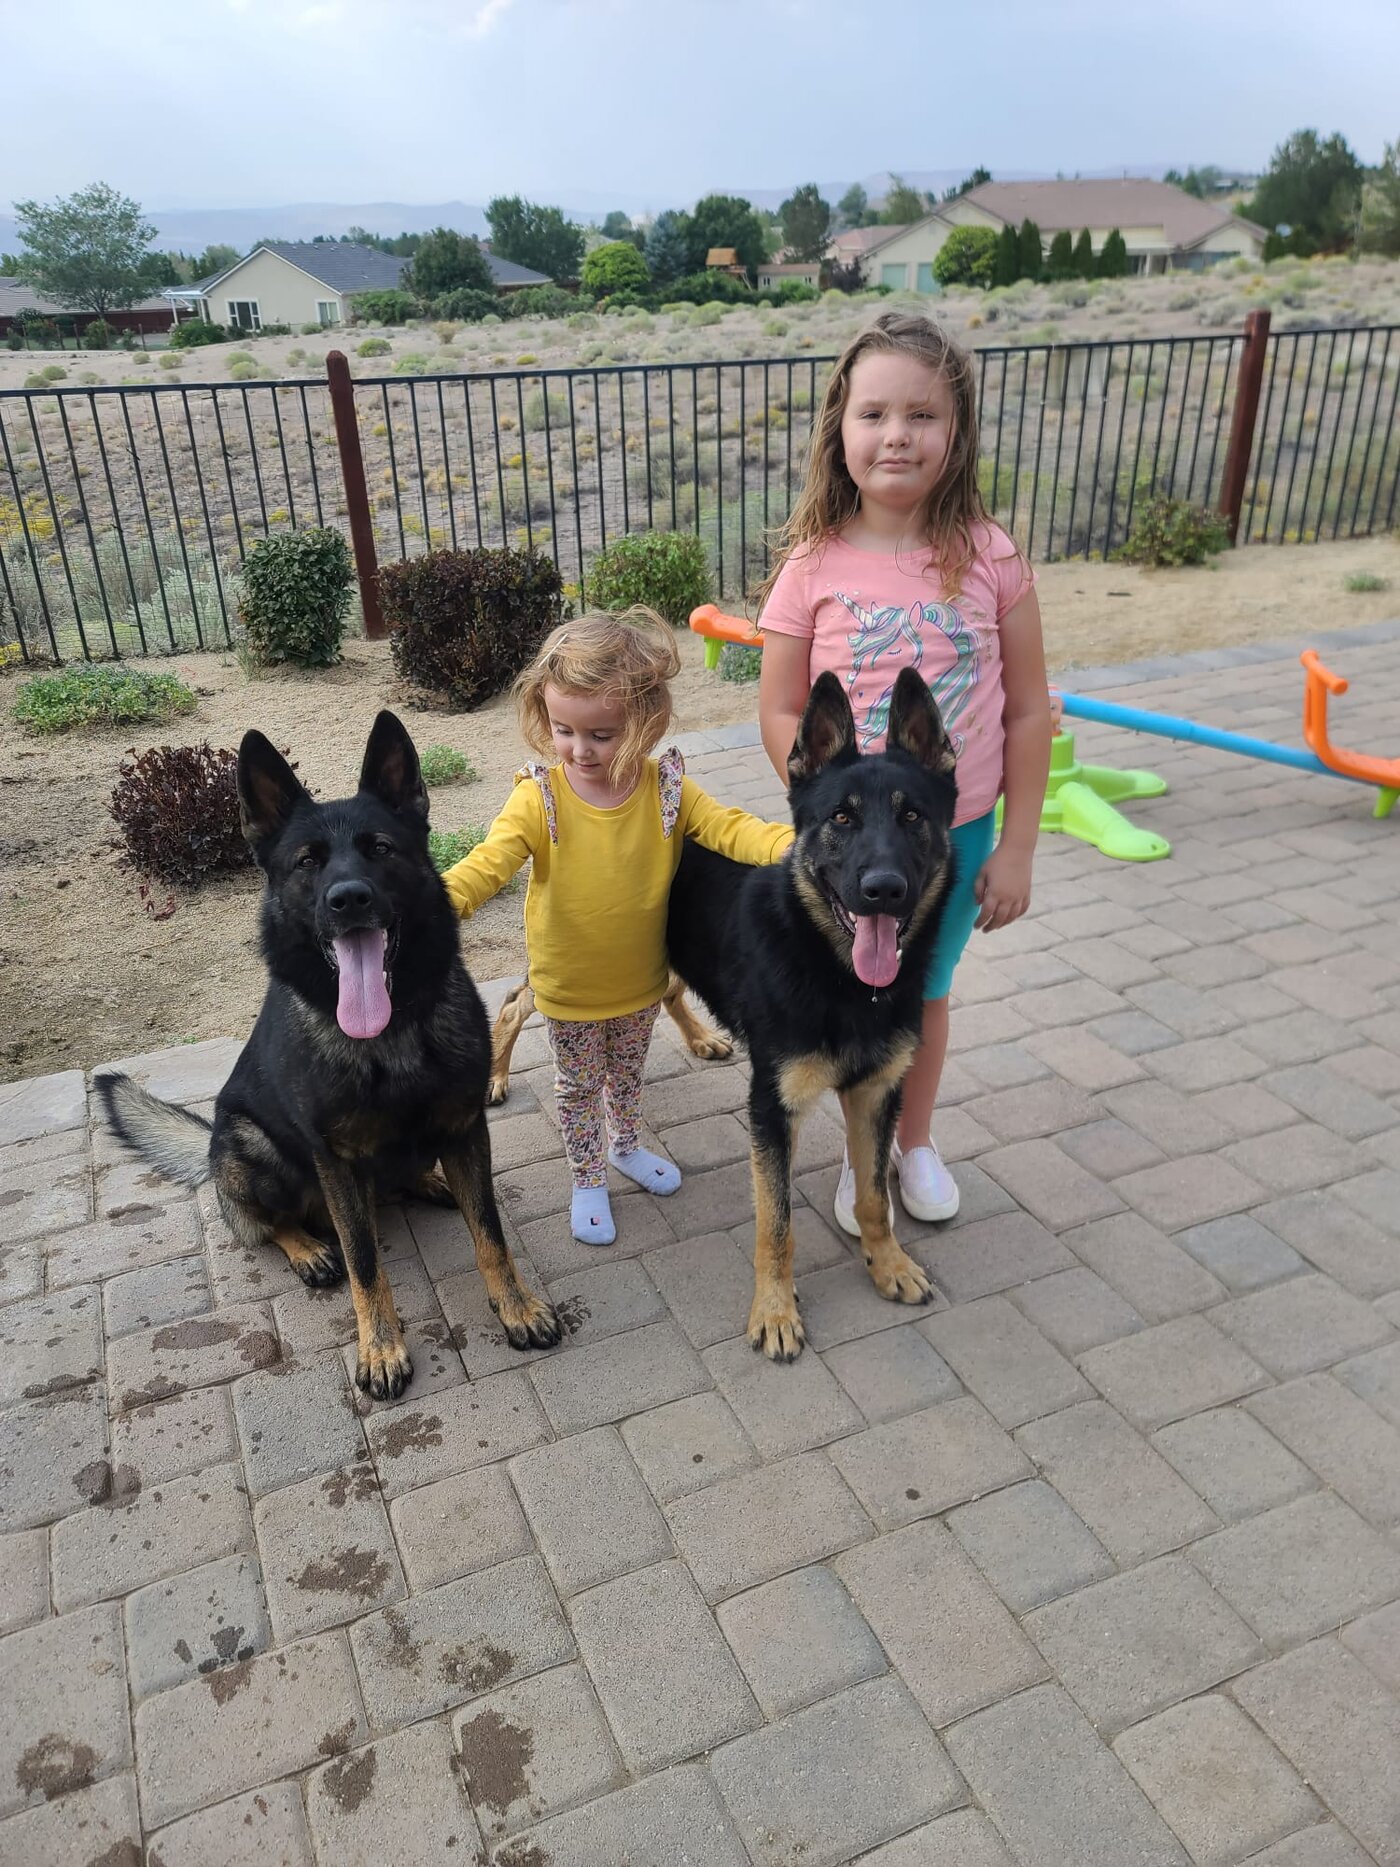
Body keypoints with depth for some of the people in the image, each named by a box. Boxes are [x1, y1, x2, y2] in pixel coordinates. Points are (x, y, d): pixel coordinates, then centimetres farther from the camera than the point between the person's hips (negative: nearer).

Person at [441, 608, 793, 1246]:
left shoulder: (666, 789, -15)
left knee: (627, 1073, 27)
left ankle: (627, 1146, 55)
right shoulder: (539, 798, -22)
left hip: (640, 980, 3)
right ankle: (588, 1181, 41)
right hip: (570, 989, -2)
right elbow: (488, 862, -27)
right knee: (579, 1085, 18)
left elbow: (731, 829, -20)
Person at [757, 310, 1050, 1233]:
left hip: (960, 836, 1)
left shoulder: (990, 557, -10)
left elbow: (1027, 712, -5)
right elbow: (781, 714, -9)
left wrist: (1015, 848, -5)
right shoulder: (814, 565, -12)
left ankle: (916, 1139, 46)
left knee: (927, 995, 21)